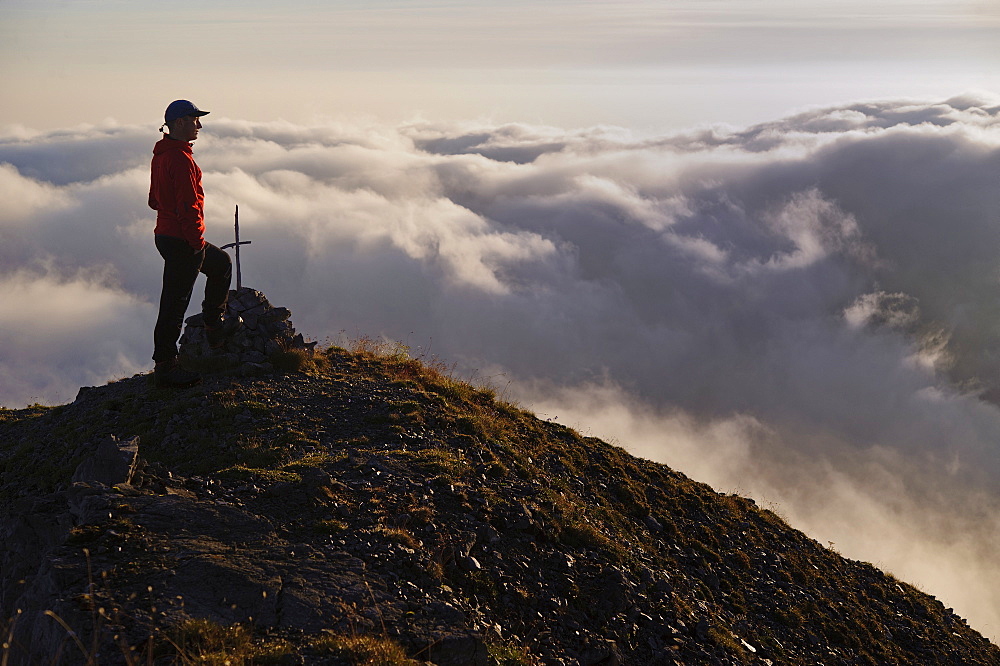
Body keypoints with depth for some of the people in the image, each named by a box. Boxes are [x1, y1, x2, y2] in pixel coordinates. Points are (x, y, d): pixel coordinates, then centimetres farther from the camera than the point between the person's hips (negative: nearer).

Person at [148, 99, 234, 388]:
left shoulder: (161, 155, 12)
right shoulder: (181, 159, -20)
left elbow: (155, 200, 20)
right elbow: (188, 207, -24)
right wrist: (197, 242, -17)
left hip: (165, 234, 11)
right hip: (182, 241, -11)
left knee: (221, 263, 28)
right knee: (175, 302, -3)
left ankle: (214, 325, 34)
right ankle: (165, 367, 4)